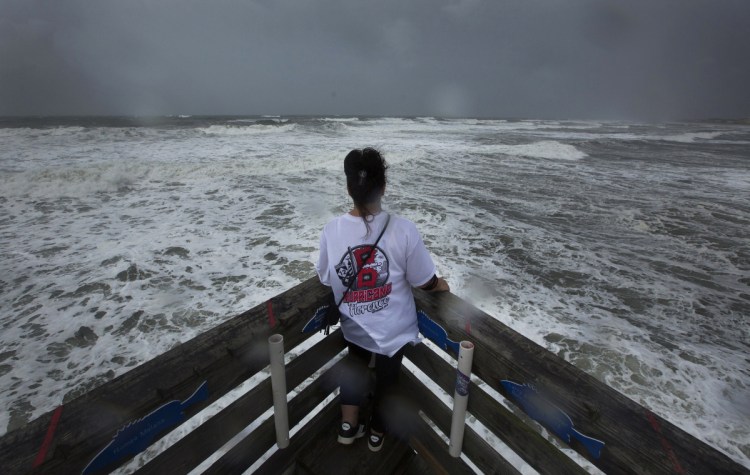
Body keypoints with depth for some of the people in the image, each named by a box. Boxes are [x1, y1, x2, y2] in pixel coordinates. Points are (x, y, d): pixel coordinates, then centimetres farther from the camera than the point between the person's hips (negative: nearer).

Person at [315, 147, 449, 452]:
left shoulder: (331, 230, -18)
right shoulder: (403, 229, -25)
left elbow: (326, 280, -4)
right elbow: (423, 281, -15)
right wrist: (440, 286, 8)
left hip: (355, 326, 2)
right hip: (394, 327, -1)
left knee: (355, 364, 33)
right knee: (387, 373, 26)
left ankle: (349, 425, 46)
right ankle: (377, 432, 51)